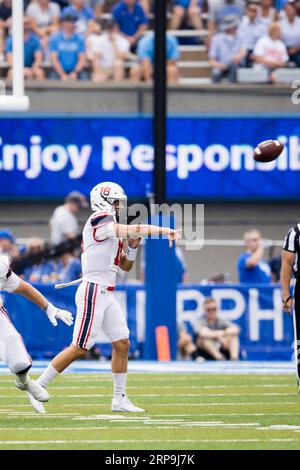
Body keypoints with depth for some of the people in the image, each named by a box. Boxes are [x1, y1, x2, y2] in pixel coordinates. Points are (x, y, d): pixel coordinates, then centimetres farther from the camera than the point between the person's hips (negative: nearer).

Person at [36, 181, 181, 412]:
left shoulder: (114, 231, 17)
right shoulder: (100, 221, -11)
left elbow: (126, 266, 22)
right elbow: (135, 230, -19)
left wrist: (132, 246, 5)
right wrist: (166, 231, -15)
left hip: (107, 296, 10)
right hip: (93, 291, -10)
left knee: (122, 344, 6)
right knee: (80, 348, -9)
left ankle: (120, 399, 11)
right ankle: (39, 386, -2)